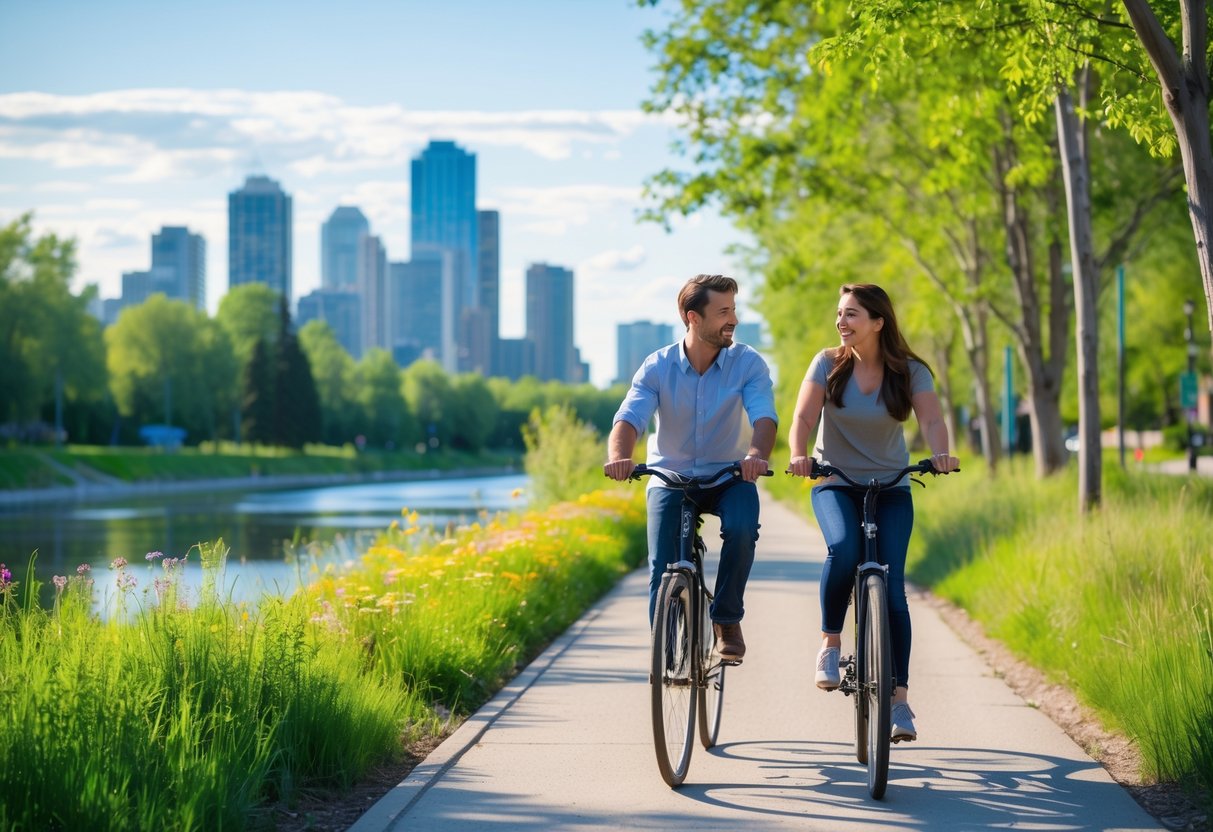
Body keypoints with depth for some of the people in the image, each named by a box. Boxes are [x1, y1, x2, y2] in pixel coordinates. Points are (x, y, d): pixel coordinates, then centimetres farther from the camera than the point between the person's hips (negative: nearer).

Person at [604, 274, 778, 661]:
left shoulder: (748, 364, -11)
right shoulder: (658, 367, -9)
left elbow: (764, 417, -25)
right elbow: (629, 418, -21)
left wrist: (757, 454, -48)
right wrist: (618, 456, -44)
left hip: (729, 477, 0)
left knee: (742, 528, -31)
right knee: (663, 570, -14)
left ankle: (727, 620, -11)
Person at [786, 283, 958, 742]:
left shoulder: (909, 372, -5)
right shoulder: (828, 364, -4)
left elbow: (931, 419, -18)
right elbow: (803, 417, -14)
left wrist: (940, 453, -40)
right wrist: (798, 455, -35)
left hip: (891, 489, 1)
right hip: (836, 485, 0)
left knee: (891, 585, -11)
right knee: (843, 548, -32)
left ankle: (898, 696, -3)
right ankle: (830, 643, -11)